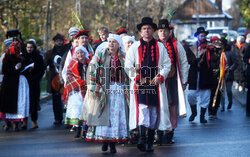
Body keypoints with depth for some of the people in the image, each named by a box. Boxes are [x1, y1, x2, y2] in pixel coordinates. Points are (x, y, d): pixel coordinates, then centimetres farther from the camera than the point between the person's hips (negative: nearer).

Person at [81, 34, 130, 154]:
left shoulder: (124, 58, 9)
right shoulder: (100, 56, 3)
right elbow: (91, 71, -1)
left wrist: (127, 89, 8)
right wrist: (94, 87, -9)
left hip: (119, 90, 2)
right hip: (104, 90, -1)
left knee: (117, 115, -2)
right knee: (103, 115, -4)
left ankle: (113, 143, 3)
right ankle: (104, 140, 6)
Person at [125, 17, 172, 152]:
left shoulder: (160, 47, 12)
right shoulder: (135, 47, 9)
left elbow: (167, 64, 11)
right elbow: (128, 66, 6)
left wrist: (160, 77, -4)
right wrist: (137, 78, -5)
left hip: (155, 84, 2)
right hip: (139, 84, -2)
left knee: (154, 111, 2)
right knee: (142, 109, -17)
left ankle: (150, 142, 11)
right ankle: (141, 139, -26)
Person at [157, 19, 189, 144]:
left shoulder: (176, 45, 6)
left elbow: (184, 63, 10)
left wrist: (184, 81, 6)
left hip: (173, 81, 1)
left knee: (173, 107, 2)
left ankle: (170, 134, 13)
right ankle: (159, 135, 3)